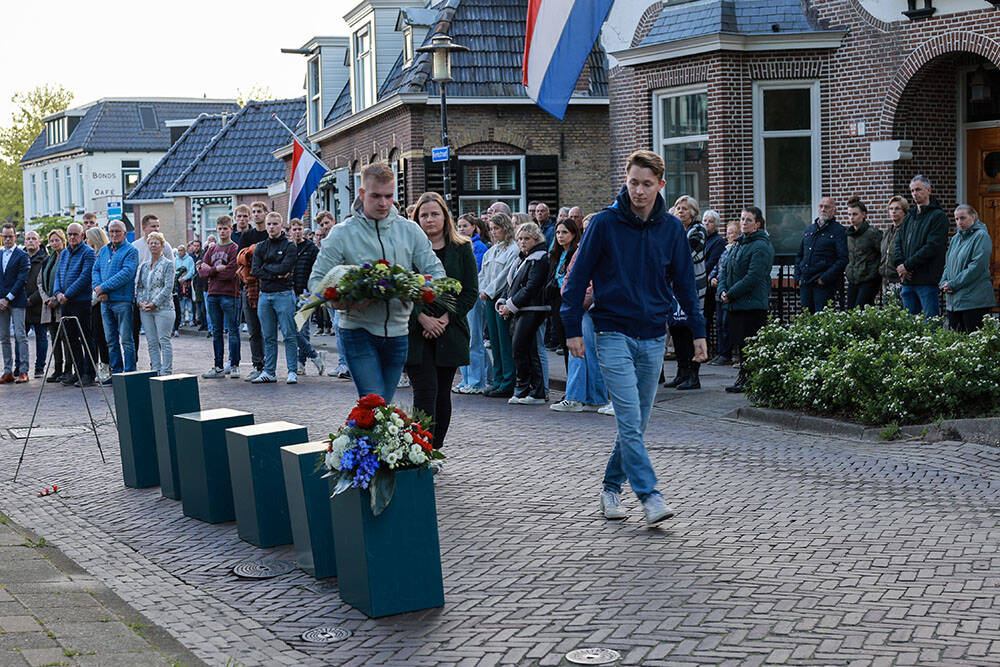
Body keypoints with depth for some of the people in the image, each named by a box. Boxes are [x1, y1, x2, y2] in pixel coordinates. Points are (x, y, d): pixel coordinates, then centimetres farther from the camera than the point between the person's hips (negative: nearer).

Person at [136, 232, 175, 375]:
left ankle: (166, 372, -3)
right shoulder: (143, 266, 15)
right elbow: (138, 286, 14)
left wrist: (154, 303, -14)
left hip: (163, 308, -5)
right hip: (145, 309, 5)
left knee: (164, 340, -6)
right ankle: (155, 371, 10)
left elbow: (168, 287, -9)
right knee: (151, 342, 6)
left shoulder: (168, 264, -1)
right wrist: (140, 302, -4)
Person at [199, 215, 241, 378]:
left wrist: (209, 270, -4)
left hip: (229, 295, -6)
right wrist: (216, 269, -11)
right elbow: (202, 271, 6)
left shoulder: (235, 249, -4)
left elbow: (230, 273, -14)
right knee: (216, 332, 9)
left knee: (233, 331, -1)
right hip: (212, 295, 6)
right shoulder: (211, 249, 15)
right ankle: (218, 367, 13)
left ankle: (234, 365, 4)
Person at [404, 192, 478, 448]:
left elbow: (471, 292, 2)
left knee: (442, 393, 7)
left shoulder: (462, 249, 6)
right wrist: (422, 318, -13)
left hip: (450, 331, 2)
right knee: (425, 391, -12)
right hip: (416, 332, -2)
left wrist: (446, 319, -9)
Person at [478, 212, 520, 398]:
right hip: (489, 300, 8)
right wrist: (482, 291, 2)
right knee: (494, 341, 9)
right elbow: (483, 273, 18)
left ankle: (508, 384, -3)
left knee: (505, 341, -6)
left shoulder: (513, 249, -8)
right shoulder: (491, 250, 18)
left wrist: (489, 292, -12)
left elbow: (505, 275, -13)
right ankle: (498, 380, 15)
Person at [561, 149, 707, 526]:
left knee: (637, 423, 10)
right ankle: (649, 496, -13)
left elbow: (685, 282, 13)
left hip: (653, 338, 4)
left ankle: (612, 486, 25)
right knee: (629, 420, -13)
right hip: (614, 334, -4)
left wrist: (698, 331, 9)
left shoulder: (672, 229, 4)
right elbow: (578, 276, -1)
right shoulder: (604, 223, -6)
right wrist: (573, 329, -5)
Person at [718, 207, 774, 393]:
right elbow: (726, 269, 16)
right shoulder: (740, 243, 16)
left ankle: (746, 381, 0)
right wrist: (722, 290, -1)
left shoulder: (761, 247, -12)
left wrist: (731, 294, -15)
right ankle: (744, 378, 18)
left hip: (752, 304, -9)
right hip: (735, 304, 9)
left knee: (748, 343, -6)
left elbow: (753, 278, -19)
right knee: (738, 342, 11)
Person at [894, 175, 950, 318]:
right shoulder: (909, 217, 20)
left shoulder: (938, 216, -5)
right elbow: (898, 243, 15)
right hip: (907, 279, 7)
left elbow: (932, 247, -14)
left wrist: (907, 265, -14)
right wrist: (899, 264, -5)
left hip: (927, 279, -7)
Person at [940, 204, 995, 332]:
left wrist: (953, 284, -14)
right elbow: (948, 264, 21)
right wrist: (944, 282, 1)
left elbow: (977, 266, -15)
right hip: (953, 300, 8)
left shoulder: (981, 236, -6)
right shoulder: (955, 238, 18)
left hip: (975, 300, -8)